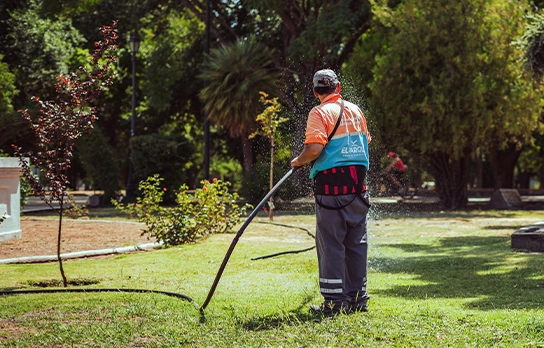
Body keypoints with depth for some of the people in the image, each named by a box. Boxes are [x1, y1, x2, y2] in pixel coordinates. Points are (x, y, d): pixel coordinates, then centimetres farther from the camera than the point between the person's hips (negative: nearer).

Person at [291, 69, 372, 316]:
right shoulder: (355, 110, 11)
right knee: (356, 242, 11)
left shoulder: (319, 113, -8)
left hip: (331, 185, -6)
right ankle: (358, 298, 16)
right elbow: (365, 141, 22)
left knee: (331, 244, -1)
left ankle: (334, 302, -2)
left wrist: (298, 161, -2)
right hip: (357, 183, 6)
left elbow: (314, 148, -20)